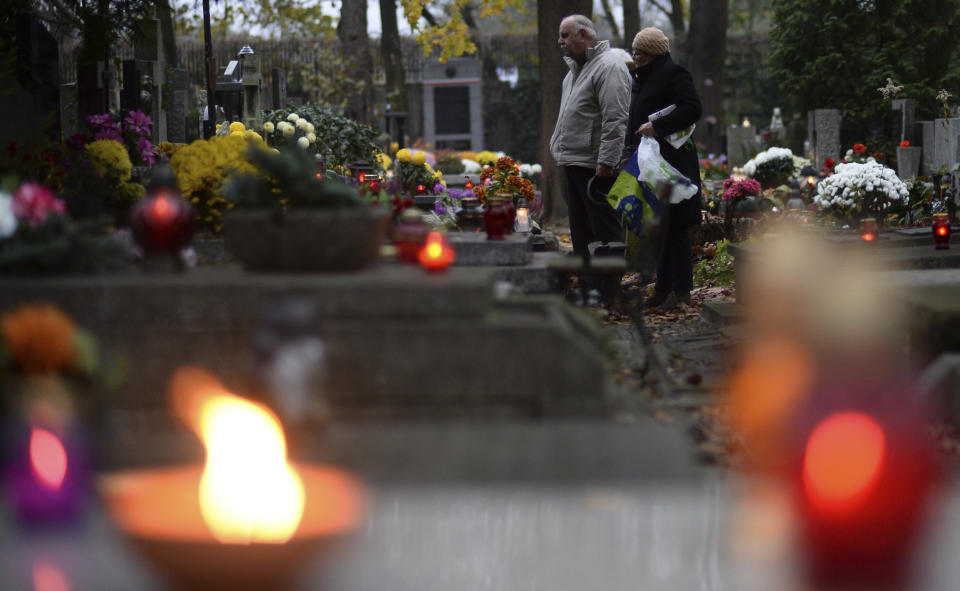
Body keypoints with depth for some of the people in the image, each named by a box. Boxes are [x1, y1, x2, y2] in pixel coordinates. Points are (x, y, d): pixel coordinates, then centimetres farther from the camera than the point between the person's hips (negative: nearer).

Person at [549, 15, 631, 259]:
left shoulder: (609, 67, -12)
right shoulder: (575, 69, 20)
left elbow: (615, 120, -19)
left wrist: (606, 161, -23)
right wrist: (561, 151, 23)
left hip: (597, 168, -10)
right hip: (574, 166, 10)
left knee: (605, 232, -7)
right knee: (580, 232, 13)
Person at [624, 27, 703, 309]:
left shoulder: (673, 74, -9)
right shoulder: (641, 78, 18)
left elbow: (693, 108, -19)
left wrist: (658, 126, -23)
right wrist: (630, 147, 14)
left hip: (672, 162, -9)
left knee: (674, 227, -6)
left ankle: (681, 290, -2)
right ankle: (663, 287, 15)